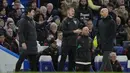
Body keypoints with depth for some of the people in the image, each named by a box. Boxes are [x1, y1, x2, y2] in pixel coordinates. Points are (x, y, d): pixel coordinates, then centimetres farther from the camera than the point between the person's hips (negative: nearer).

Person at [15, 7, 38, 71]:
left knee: (33, 60, 6)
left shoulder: (32, 21, 17)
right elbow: (20, 32, -16)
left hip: (32, 44, 8)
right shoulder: (23, 21, -8)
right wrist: (22, 42, -24)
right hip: (25, 44, -8)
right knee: (21, 59, -5)